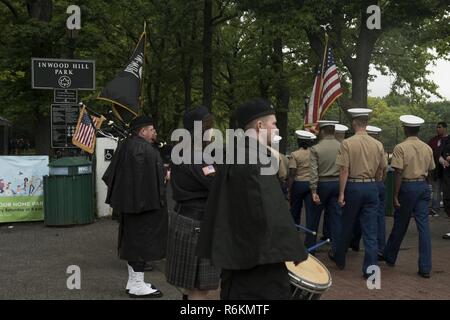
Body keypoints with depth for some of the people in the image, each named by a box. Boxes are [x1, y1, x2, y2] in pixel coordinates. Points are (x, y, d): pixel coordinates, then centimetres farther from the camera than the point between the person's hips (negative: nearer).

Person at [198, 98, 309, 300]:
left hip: (238, 249, 11)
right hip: (258, 254, -10)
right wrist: (293, 248, -12)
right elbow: (268, 211, -22)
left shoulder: (237, 155, 11)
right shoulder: (252, 160, -20)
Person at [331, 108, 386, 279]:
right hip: (372, 187, 3)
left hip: (353, 186, -2)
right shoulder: (378, 144, 1)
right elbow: (380, 169, 7)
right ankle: (371, 268, 4)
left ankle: (339, 258, 32)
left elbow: (344, 170, -13)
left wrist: (341, 193, -9)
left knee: (347, 226, 14)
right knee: (370, 229, 4)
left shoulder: (347, 143, -11)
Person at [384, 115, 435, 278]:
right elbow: (429, 170, 10)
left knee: (400, 225, 10)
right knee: (423, 226, 2)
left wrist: (395, 195, -10)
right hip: (423, 186, 4)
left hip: (407, 186, -4)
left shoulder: (401, 148, -10)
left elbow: (398, 173, -14)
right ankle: (425, 268, 1)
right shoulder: (427, 148, 6)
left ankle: (390, 257, 29)